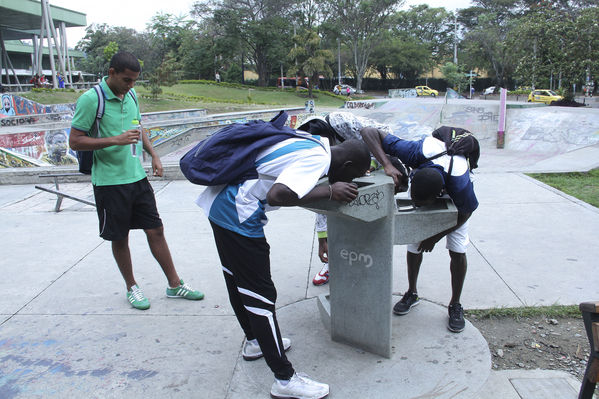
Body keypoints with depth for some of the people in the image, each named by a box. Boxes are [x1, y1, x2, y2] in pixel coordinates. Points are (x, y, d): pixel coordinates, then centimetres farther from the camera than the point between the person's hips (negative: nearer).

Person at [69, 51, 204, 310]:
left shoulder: (130, 95, 9)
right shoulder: (90, 99, -12)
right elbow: (75, 142, -13)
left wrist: (153, 155, 11)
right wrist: (115, 140, -23)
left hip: (137, 177, 6)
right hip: (109, 181, -6)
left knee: (155, 231, 7)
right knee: (120, 238, 8)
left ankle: (175, 285, 18)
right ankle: (132, 288, 26)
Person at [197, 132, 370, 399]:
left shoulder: (312, 143, 8)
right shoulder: (317, 158, -19)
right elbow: (277, 195, -30)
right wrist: (329, 191, -21)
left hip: (219, 204, 10)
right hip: (237, 215, -10)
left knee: (237, 279, 23)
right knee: (260, 294, -3)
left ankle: (254, 341, 44)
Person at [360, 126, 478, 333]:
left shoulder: (461, 184, -45)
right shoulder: (415, 153, -43)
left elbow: (465, 213, -21)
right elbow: (369, 132, -40)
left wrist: (436, 236, -18)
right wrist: (387, 165, -53)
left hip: (452, 194, -2)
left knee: (457, 251, -7)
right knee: (413, 243, 0)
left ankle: (455, 305, 13)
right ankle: (412, 293, 22)